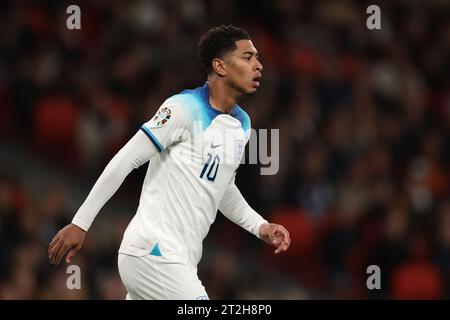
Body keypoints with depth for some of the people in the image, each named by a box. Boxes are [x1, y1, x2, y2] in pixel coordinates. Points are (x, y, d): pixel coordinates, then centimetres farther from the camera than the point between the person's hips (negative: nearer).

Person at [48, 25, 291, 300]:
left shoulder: (243, 124, 14)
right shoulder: (185, 109, -13)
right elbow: (126, 160, -13)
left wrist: (261, 227, 13)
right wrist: (80, 223, -14)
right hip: (153, 254, -9)